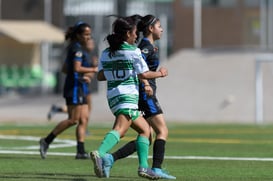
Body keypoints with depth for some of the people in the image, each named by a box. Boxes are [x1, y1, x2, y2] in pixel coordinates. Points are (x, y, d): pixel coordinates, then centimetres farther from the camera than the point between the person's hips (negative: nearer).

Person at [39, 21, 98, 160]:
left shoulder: (75, 48, 18)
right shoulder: (77, 49, -11)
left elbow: (65, 69, 23)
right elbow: (77, 68, -23)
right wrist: (93, 70, -14)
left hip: (79, 88, 10)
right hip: (74, 87, -10)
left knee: (84, 119, 3)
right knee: (73, 120, -9)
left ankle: (80, 151, -1)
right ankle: (47, 141, -4)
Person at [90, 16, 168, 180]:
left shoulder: (106, 53, 14)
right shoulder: (133, 51, -4)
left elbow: (100, 76, 14)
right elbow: (143, 74, -5)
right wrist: (160, 73, 12)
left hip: (113, 97, 8)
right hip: (128, 96, -8)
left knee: (145, 129, 17)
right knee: (120, 129, -23)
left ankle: (143, 166, 8)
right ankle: (100, 153, -46)